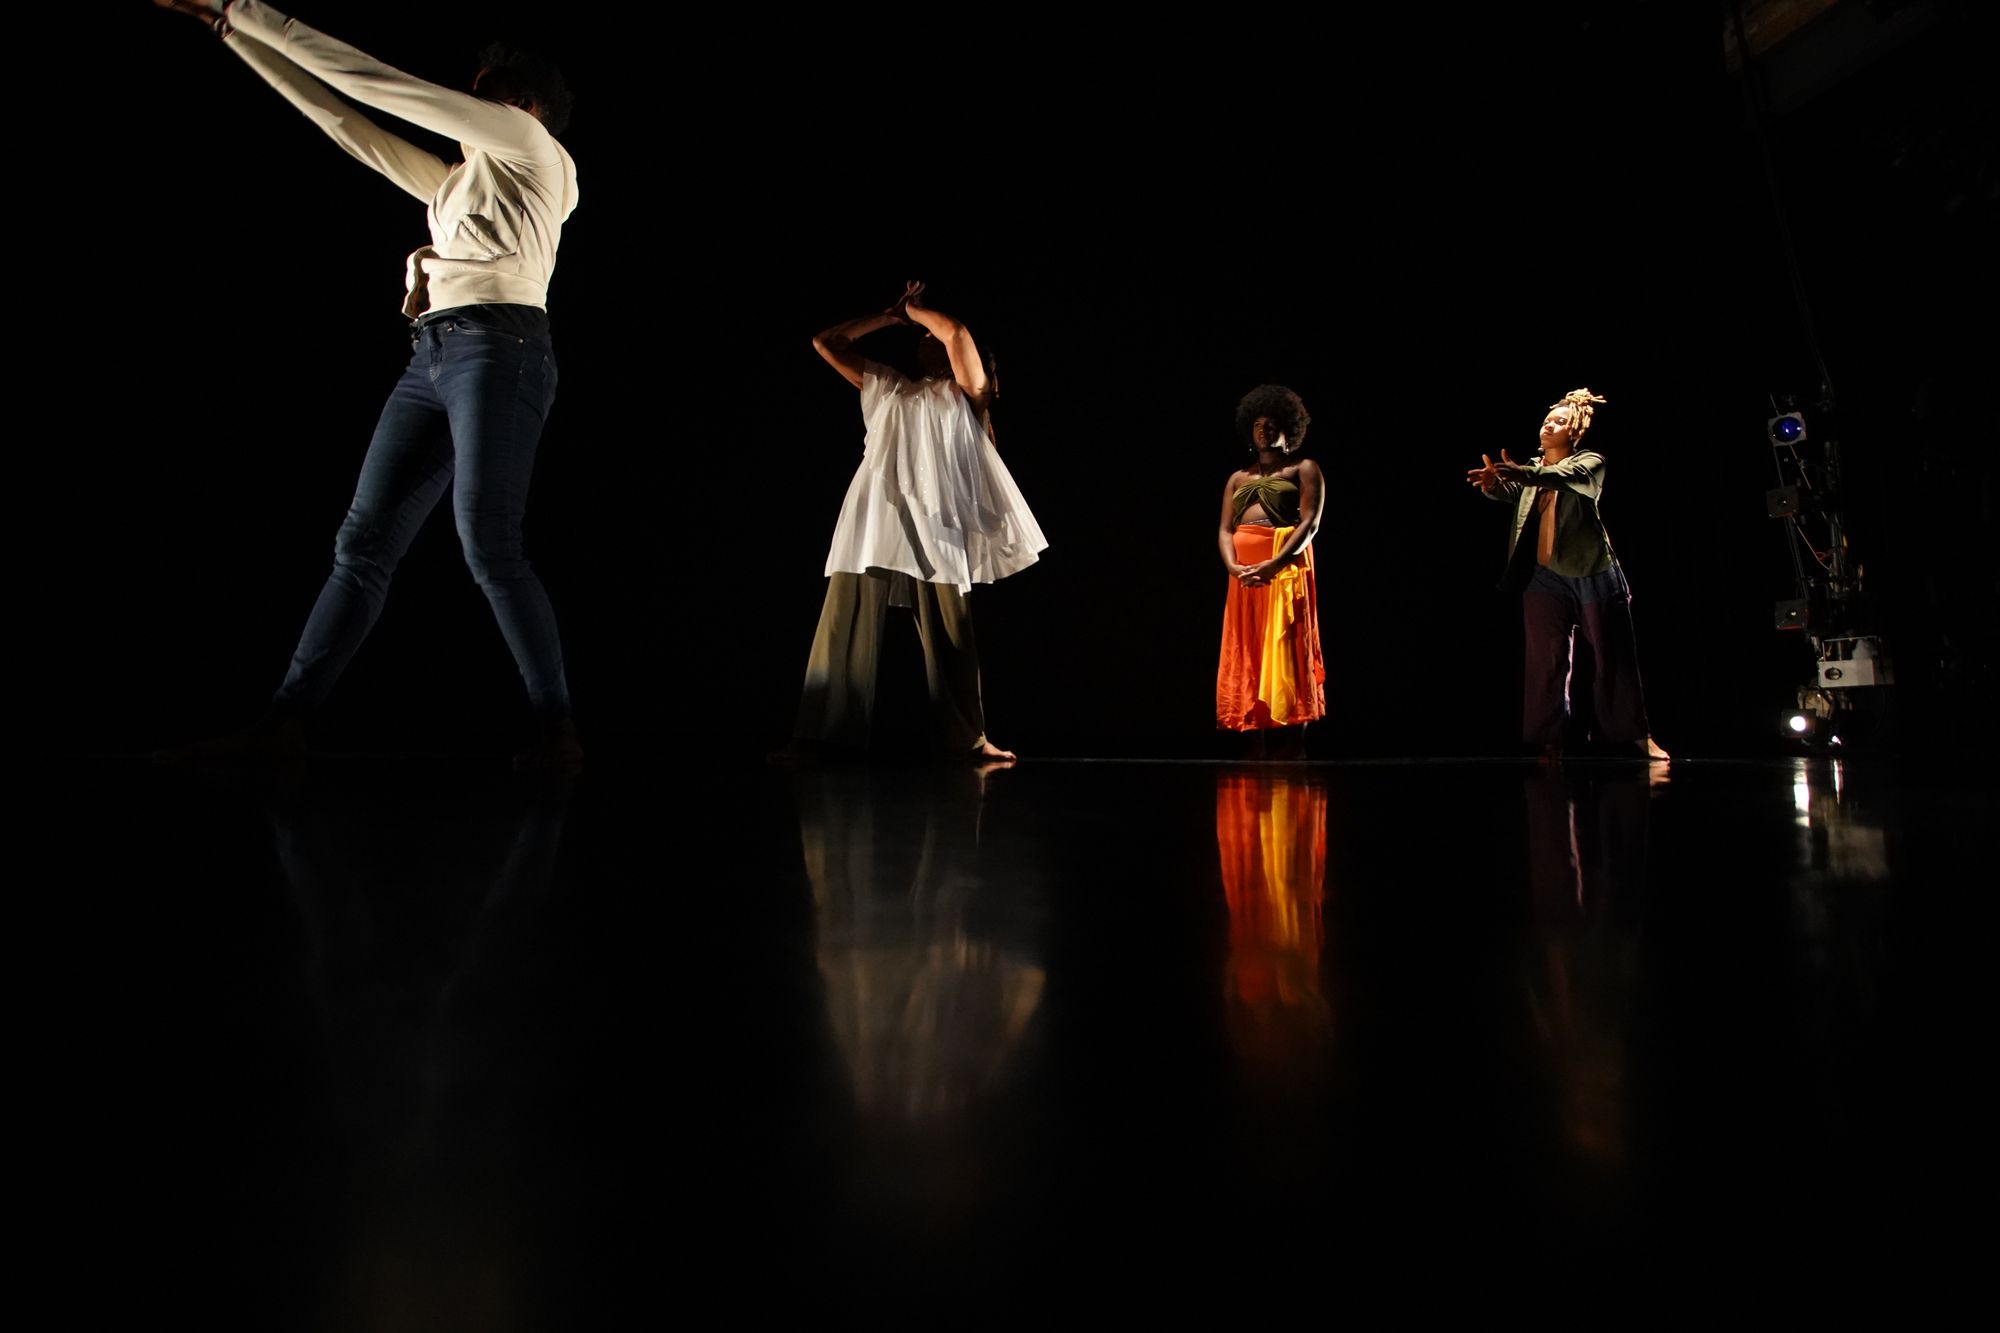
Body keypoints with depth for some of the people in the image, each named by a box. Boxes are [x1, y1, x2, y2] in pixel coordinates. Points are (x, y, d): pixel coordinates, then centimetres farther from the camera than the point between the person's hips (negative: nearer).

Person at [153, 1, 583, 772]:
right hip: (432, 359, 8)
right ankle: (283, 724, -4)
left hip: (499, 348, -8)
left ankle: (557, 731, -16)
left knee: (488, 549, -20)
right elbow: (343, 119, 35)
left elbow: (375, 83, 9)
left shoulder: (530, 143, 11)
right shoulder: (454, 183, 33)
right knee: (363, 544, -1)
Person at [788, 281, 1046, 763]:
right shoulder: (886, 387, 28)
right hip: (870, 522, 3)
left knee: (949, 637, -4)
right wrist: (891, 315, 28)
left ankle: (971, 739, 2)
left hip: (932, 526, -3)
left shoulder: (962, 394, 16)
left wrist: (916, 309, 17)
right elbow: (826, 343, 30)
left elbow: (957, 332, -2)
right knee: (843, 632, -4)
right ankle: (820, 736, -3)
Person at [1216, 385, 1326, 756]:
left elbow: (1310, 523, -5)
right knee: (1246, 653, 0)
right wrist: (1233, 566, -11)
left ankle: (1294, 741, -9)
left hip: (1285, 566, -5)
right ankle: (1255, 744, 1)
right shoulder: (1238, 478, 21)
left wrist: (1274, 564, -19)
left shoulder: (1304, 469, 9)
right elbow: (1224, 530, 11)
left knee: (1285, 651, -9)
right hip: (1244, 571, 5)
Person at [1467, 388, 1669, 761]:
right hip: (1545, 577, 3)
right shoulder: (1532, 469, 14)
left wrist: (1522, 473, -43)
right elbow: (1512, 492, -7)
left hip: (1593, 573, -3)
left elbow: (1565, 475, -24)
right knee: (1546, 660, 1)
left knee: (1614, 658, 3)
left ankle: (1637, 734, 13)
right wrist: (1493, 483, -32)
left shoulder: (1590, 461, 0)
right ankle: (1551, 741, 5)